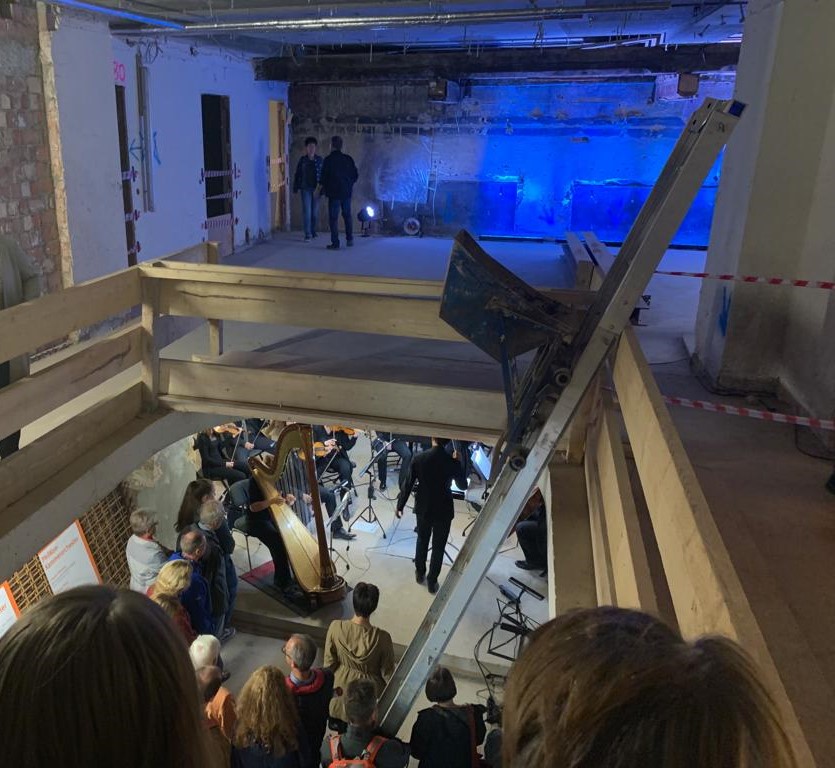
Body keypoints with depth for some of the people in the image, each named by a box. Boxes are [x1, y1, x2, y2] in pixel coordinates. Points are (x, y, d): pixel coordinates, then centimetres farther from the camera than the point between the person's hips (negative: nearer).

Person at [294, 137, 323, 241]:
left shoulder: (319, 159, 5)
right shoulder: (302, 159, 3)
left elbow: (323, 174, 7)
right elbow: (297, 174, 5)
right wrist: (296, 187, 1)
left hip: (316, 188, 1)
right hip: (305, 188, -1)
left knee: (315, 211, 6)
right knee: (306, 211, -5)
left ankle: (313, 231, 22)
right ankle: (308, 234, -4)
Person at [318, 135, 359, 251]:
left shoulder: (328, 160, -10)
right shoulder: (348, 159, 3)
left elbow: (323, 177, -10)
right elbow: (356, 175, 5)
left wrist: (321, 188, 6)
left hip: (334, 193, -4)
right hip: (347, 192, 5)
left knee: (333, 217, 0)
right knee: (347, 215, 18)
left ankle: (335, 243, -2)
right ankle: (349, 239, 20)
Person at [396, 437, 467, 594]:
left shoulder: (418, 458, -16)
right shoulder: (452, 462, -19)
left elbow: (408, 485, -8)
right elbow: (463, 485, -1)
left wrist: (400, 506, 5)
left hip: (423, 508, 2)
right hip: (443, 511, -2)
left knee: (422, 541, 25)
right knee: (438, 547, 15)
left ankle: (419, 573, 41)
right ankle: (432, 581, 26)